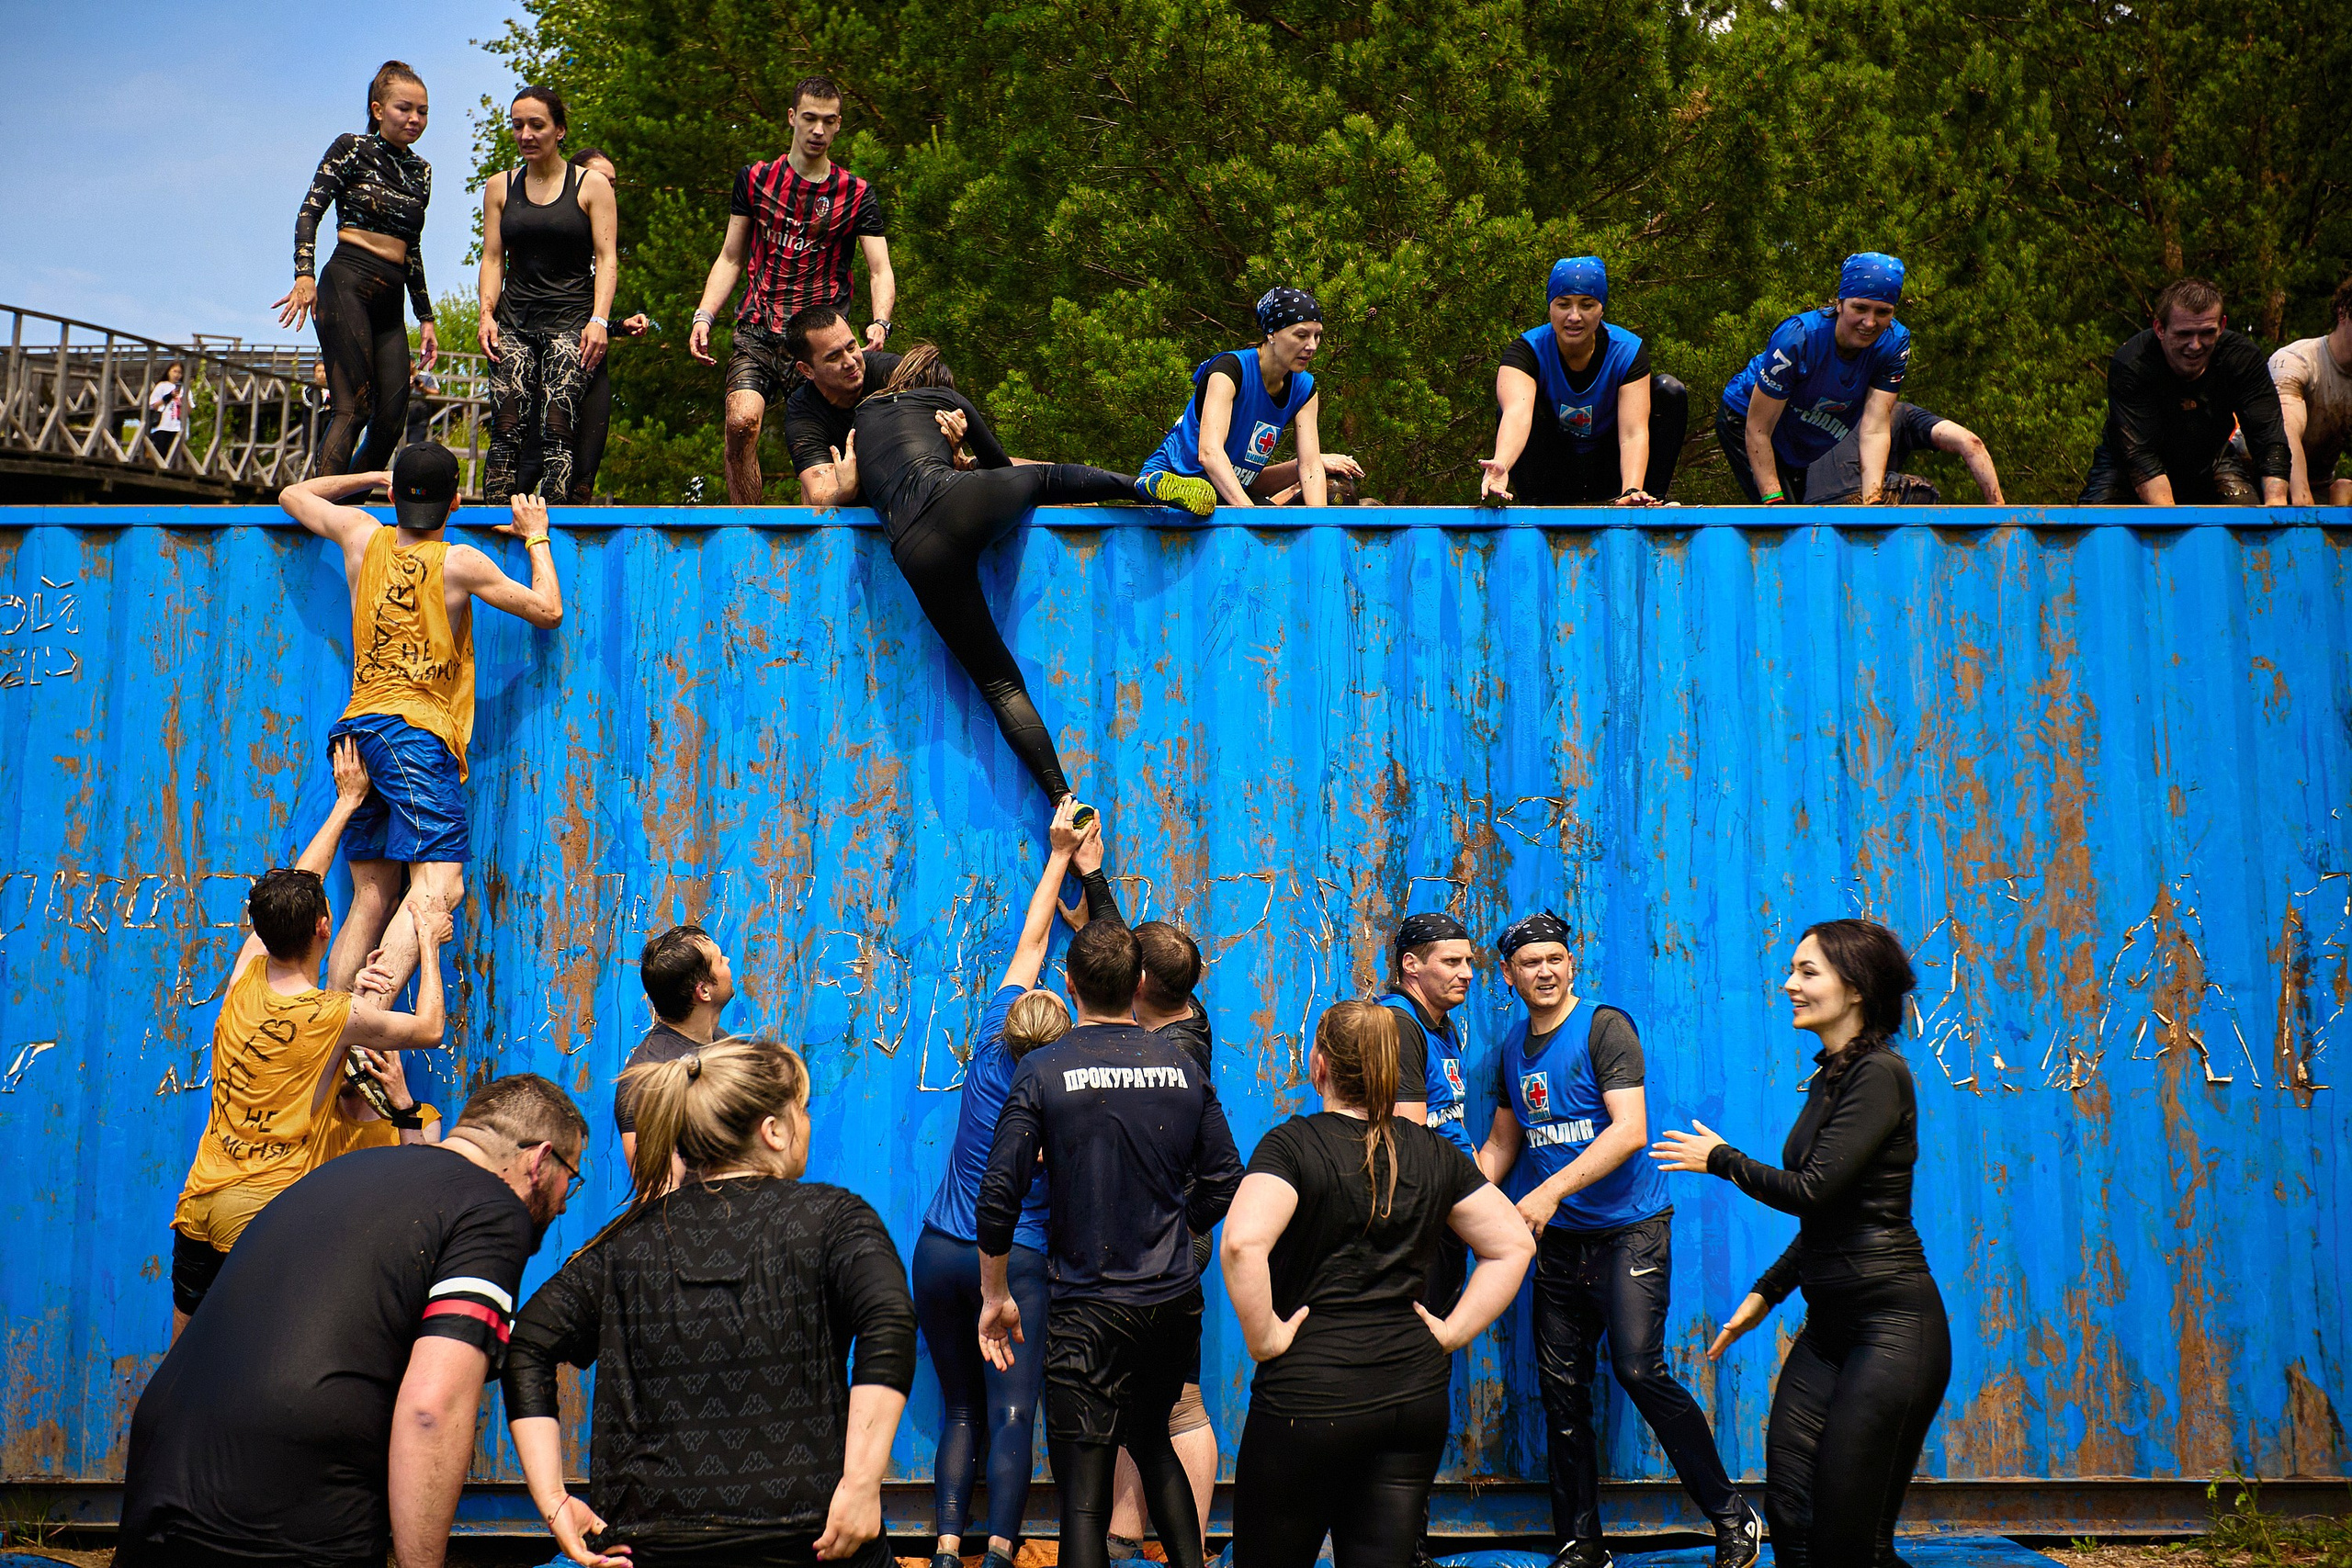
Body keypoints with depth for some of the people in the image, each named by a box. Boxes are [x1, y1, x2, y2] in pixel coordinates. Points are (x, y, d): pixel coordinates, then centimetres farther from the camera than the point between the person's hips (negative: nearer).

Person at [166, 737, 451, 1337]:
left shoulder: (244, 978, 1)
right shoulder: (335, 1018, -12)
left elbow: (292, 891, 16)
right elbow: (429, 1029, 6)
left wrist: (347, 802, 25)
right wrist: (428, 942, 16)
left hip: (198, 1204, 5)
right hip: (263, 1217, -5)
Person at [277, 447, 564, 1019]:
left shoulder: (363, 537, 10)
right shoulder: (460, 563, -3)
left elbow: (291, 495, 30)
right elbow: (548, 611, 8)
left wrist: (373, 477, 37)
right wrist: (537, 537, 21)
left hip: (355, 728, 7)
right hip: (416, 732, -7)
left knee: (372, 900, 9)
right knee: (439, 886, -16)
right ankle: (370, 1016, -34)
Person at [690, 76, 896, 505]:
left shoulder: (857, 195, 8)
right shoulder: (755, 179, 13)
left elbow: (880, 271, 0)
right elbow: (731, 258, 16)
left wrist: (879, 323, -19)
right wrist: (704, 316, 2)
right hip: (757, 330, 1)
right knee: (742, 421, -21)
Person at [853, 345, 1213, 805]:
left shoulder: (861, 415, 31)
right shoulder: (943, 398, 25)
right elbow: (1000, 464, 36)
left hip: (919, 555, 1)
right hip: (967, 504, -1)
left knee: (1000, 685, 4)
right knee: (1048, 478, 32)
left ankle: (1064, 801, -8)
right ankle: (1151, 486, 10)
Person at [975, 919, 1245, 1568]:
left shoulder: (1043, 1069, -8)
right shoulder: (1182, 1066, 2)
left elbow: (999, 1198, -11)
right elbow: (1225, 1185, 6)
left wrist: (996, 1296, 2)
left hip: (1089, 1308, -4)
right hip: (1175, 1300, 4)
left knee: (1084, 1492, 0)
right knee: (1153, 1443, 26)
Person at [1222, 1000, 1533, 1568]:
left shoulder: (1291, 1144, -8)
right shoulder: (1434, 1153, 9)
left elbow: (1242, 1242, -24)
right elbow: (1513, 1244, 11)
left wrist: (1264, 1340, -13)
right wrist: (1453, 1331, 8)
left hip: (1310, 1394, -5)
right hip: (1418, 1394, 5)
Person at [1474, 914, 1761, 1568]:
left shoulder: (1604, 1027, -10)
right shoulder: (1514, 1048, 10)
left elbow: (1629, 1131, -20)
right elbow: (1502, 1143, 21)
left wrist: (1552, 1189, -28)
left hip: (1629, 1228, -6)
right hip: (1559, 1239, 6)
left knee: (1639, 1368, -17)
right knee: (1561, 1386, 5)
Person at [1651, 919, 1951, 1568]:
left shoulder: (1879, 1073, -14)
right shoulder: (1829, 1078, 14)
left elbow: (1813, 1191, -18)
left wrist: (1720, 1160, -2)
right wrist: (1765, 1294, 22)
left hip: (1891, 1324, -9)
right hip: (1828, 1322, 9)